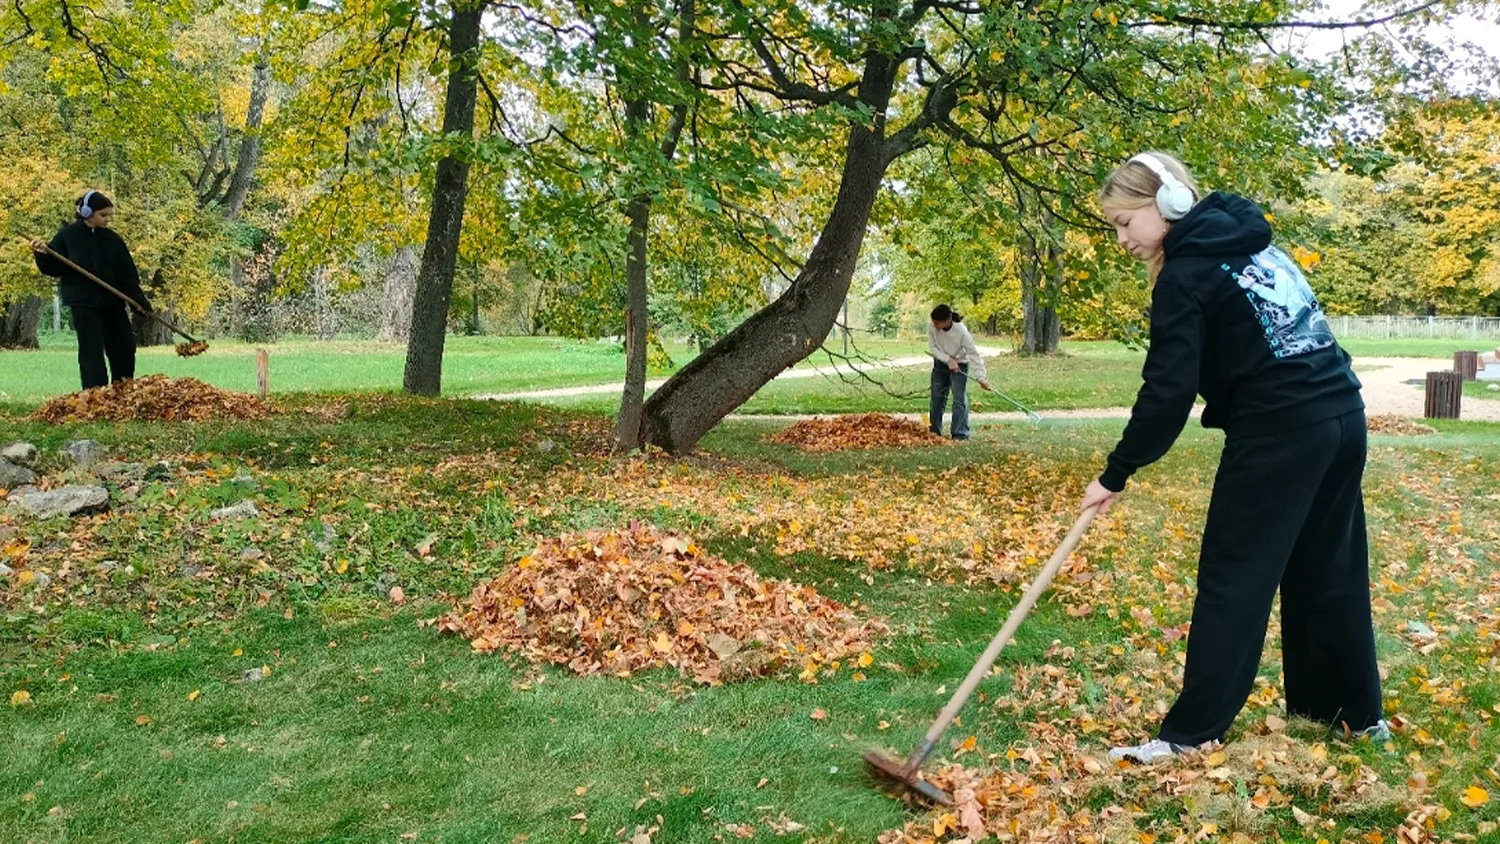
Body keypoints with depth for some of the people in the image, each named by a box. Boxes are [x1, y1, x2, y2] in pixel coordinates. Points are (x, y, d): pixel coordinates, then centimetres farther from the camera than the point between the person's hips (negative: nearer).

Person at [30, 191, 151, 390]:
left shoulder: (113, 239, 5)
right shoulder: (68, 236, -3)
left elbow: (128, 273, 3)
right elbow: (53, 268, -2)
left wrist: (139, 299, -8)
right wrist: (42, 255, -24)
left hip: (112, 301, 4)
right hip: (83, 302, -4)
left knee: (125, 347, 8)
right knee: (92, 350, -7)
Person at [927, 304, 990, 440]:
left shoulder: (961, 332, -31)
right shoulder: (931, 328, -23)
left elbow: (974, 353, -26)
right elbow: (932, 348, -12)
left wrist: (980, 377, -31)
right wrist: (948, 360, -26)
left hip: (959, 365, -4)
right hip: (940, 365, 4)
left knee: (959, 399, -12)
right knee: (937, 397, 9)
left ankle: (960, 434, -10)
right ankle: (935, 432, 21)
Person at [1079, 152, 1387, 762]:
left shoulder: (1185, 275, -10)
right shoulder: (1248, 240, 15)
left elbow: (1168, 391, -15)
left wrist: (1116, 474, -9)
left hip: (1279, 433, -9)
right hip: (1341, 415, 9)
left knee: (1233, 577, -2)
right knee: (1330, 570, 19)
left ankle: (1192, 730, 3)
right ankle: (1358, 711, 31)